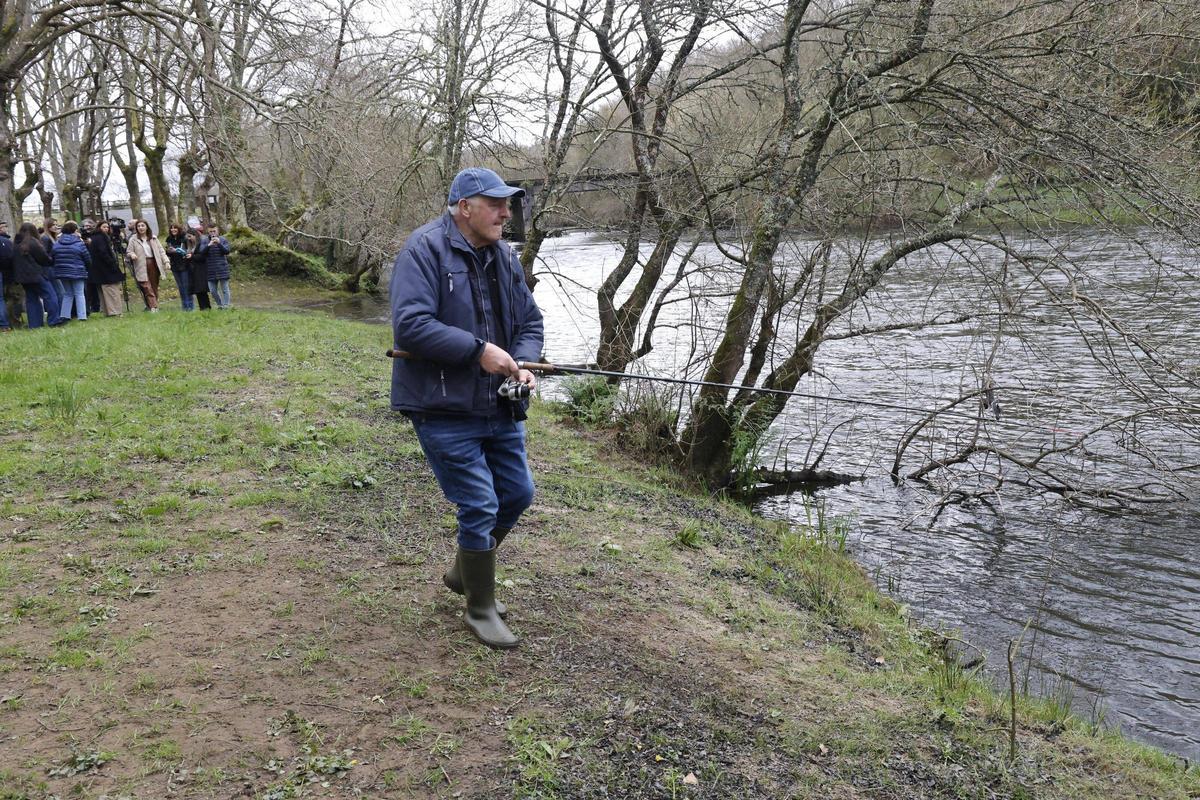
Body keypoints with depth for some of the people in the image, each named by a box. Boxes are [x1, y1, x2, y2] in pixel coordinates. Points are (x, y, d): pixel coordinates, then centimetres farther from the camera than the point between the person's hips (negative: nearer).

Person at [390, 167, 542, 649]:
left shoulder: (503, 257, 10)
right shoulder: (425, 249, -14)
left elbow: (530, 321, 14)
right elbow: (410, 324, -24)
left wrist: (523, 363, -7)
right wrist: (478, 350, -25)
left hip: (500, 406, 8)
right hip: (445, 409, -8)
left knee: (518, 493, 15)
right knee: (480, 506, -5)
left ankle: (464, 572, 39)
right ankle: (480, 609, 16)